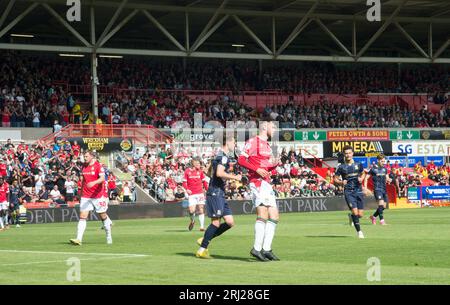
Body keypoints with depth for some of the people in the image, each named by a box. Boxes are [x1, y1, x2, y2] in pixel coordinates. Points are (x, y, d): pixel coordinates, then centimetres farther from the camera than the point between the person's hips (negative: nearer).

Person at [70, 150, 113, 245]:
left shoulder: (98, 166, -8)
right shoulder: (84, 167, 10)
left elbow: (102, 178, -21)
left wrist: (93, 183, -38)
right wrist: (81, 193, 20)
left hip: (98, 196, -4)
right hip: (85, 196, 4)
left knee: (103, 216, 8)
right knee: (82, 217, -8)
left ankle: (109, 237, 26)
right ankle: (79, 239, -15)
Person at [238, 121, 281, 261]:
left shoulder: (267, 145, 22)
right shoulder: (253, 142, -5)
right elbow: (241, 160, -12)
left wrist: (274, 164, 7)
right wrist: (257, 169, -21)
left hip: (266, 183, 10)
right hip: (257, 181, -10)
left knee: (274, 216, 6)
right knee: (263, 214, -20)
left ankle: (266, 249, 9)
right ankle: (257, 248, -21)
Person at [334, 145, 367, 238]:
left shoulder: (358, 165, 7)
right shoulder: (341, 167, 0)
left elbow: (363, 174, 23)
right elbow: (335, 179, 6)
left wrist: (361, 179, 0)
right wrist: (341, 182, -15)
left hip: (358, 191, 3)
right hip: (348, 192, -3)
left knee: (360, 215, 1)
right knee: (355, 212, -16)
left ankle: (351, 217, 37)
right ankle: (359, 231, -2)